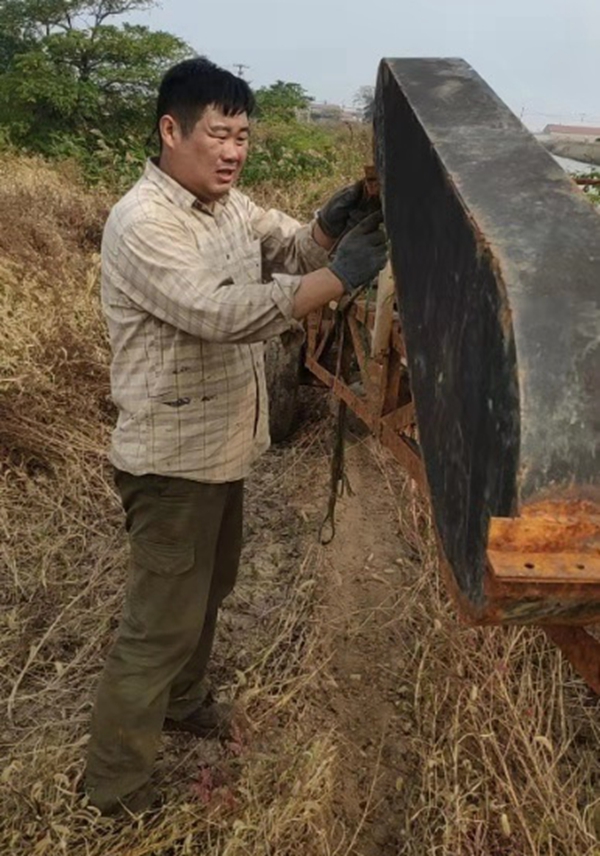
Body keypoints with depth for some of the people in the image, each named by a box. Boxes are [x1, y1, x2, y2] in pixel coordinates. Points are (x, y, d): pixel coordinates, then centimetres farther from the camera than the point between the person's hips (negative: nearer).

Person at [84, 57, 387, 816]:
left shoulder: (229, 204, 6)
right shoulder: (142, 224, -23)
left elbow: (293, 249, 3)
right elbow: (226, 314, -33)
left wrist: (333, 224, -18)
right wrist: (340, 277, -33)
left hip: (223, 446, 9)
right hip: (173, 459, -9)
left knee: (208, 587, 26)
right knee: (161, 621, 3)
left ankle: (182, 699, 51)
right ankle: (114, 784, 23)